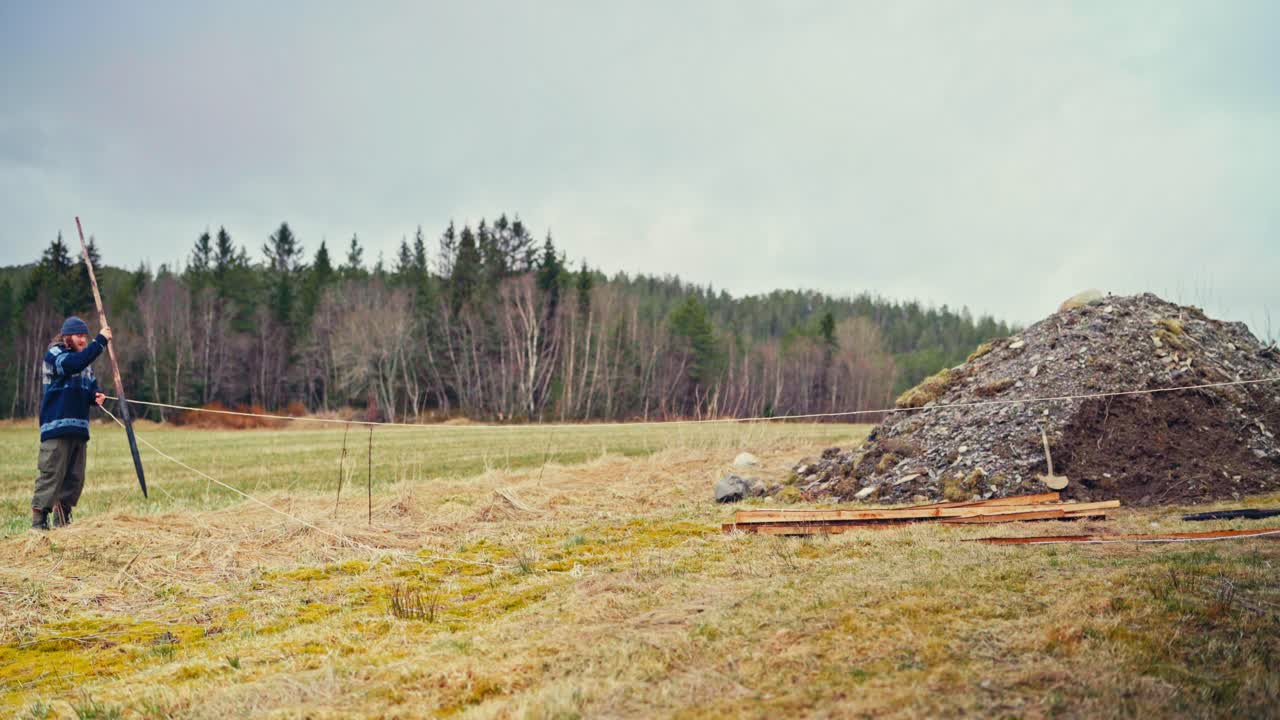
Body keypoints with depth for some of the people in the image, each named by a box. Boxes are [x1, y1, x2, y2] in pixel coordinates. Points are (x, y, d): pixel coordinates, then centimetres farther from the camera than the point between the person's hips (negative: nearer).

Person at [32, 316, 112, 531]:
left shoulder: (85, 361, 19)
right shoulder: (54, 355, -5)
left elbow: (91, 388, 19)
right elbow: (75, 363, -26)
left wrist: (96, 396, -5)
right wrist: (101, 340, -27)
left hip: (79, 427, 8)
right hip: (57, 426, -8)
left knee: (75, 477, 8)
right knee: (51, 475, -11)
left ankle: (62, 519, 17)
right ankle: (38, 519, -7)